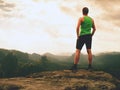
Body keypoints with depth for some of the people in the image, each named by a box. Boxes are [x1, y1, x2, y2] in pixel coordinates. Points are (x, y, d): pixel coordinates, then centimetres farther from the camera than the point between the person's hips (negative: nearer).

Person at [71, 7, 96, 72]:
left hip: (82, 36, -5)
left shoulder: (81, 18, -5)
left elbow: (77, 28, -15)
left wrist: (77, 35, -6)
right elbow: (94, 29, 13)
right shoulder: (91, 19, 11)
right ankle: (90, 66, 9)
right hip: (89, 36, 5)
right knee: (89, 51, 7)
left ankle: (75, 67, -11)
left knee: (78, 51, -5)